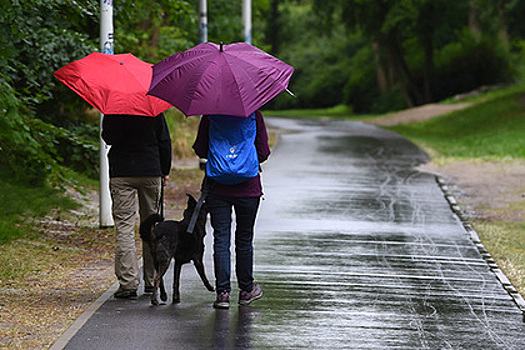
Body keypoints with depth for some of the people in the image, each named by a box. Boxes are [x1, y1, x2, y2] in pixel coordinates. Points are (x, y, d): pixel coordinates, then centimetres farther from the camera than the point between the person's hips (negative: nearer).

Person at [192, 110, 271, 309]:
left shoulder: (210, 116, -4)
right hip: (247, 187, 0)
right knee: (244, 239, 13)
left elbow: (200, 150, -1)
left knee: (221, 239, 1)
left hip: (217, 187, 0)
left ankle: (223, 292, -6)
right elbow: (263, 152, -4)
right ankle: (246, 290, 23)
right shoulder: (254, 116, -6)